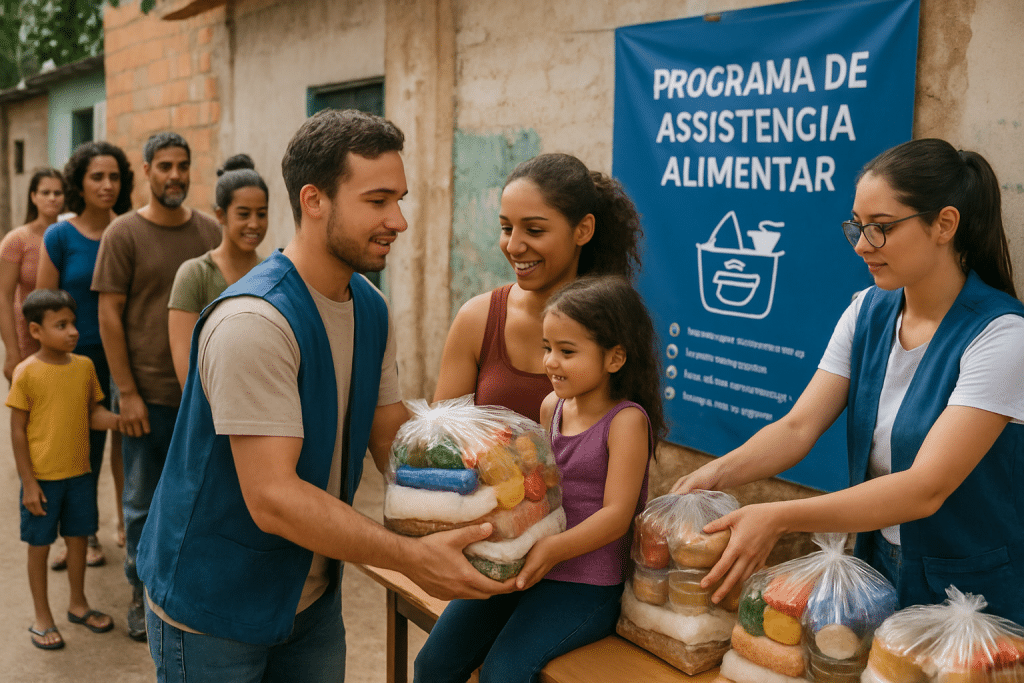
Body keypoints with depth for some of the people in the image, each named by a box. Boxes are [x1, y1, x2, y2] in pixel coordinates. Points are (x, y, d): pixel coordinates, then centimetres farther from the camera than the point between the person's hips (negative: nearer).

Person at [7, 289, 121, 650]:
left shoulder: (84, 366, 1)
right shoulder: (26, 373, -13)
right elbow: (17, 431, -9)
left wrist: (123, 420, -14)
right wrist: (28, 482, -11)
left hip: (79, 474, 5)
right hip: (43, 478, -4)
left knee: (78, 538, 16)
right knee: (40, 545, 8)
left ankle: (78, 604, 35)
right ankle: (42, 618, 24)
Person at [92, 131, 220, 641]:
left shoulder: (209, 232, 6)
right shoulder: (124, 233, -4)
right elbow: (109, 315, -6)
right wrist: (128, 393, -10)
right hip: (147, 393, -3)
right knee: (143, 502, 8)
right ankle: (143, 595, 25)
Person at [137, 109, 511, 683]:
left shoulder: (372, 310, 0)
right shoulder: (254, 322, -28)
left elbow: (394, 438, 1)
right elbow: (272, 499, -31)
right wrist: (413, 557, -32)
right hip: (213, 608, -7)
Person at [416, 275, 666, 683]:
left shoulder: (627, 420, -12)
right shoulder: (551, 407, 9)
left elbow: (616, 514, -16)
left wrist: (554, 549, -28)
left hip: (587, 583, -6)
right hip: (520, 566, 7)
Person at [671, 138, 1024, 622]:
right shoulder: (868, 311, -2)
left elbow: (927, 488, -31)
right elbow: (799, 427, -9)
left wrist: (780, 518, -40)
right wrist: (719, 472, -29)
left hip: (969, 595, -5)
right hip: (877, 569, 6)